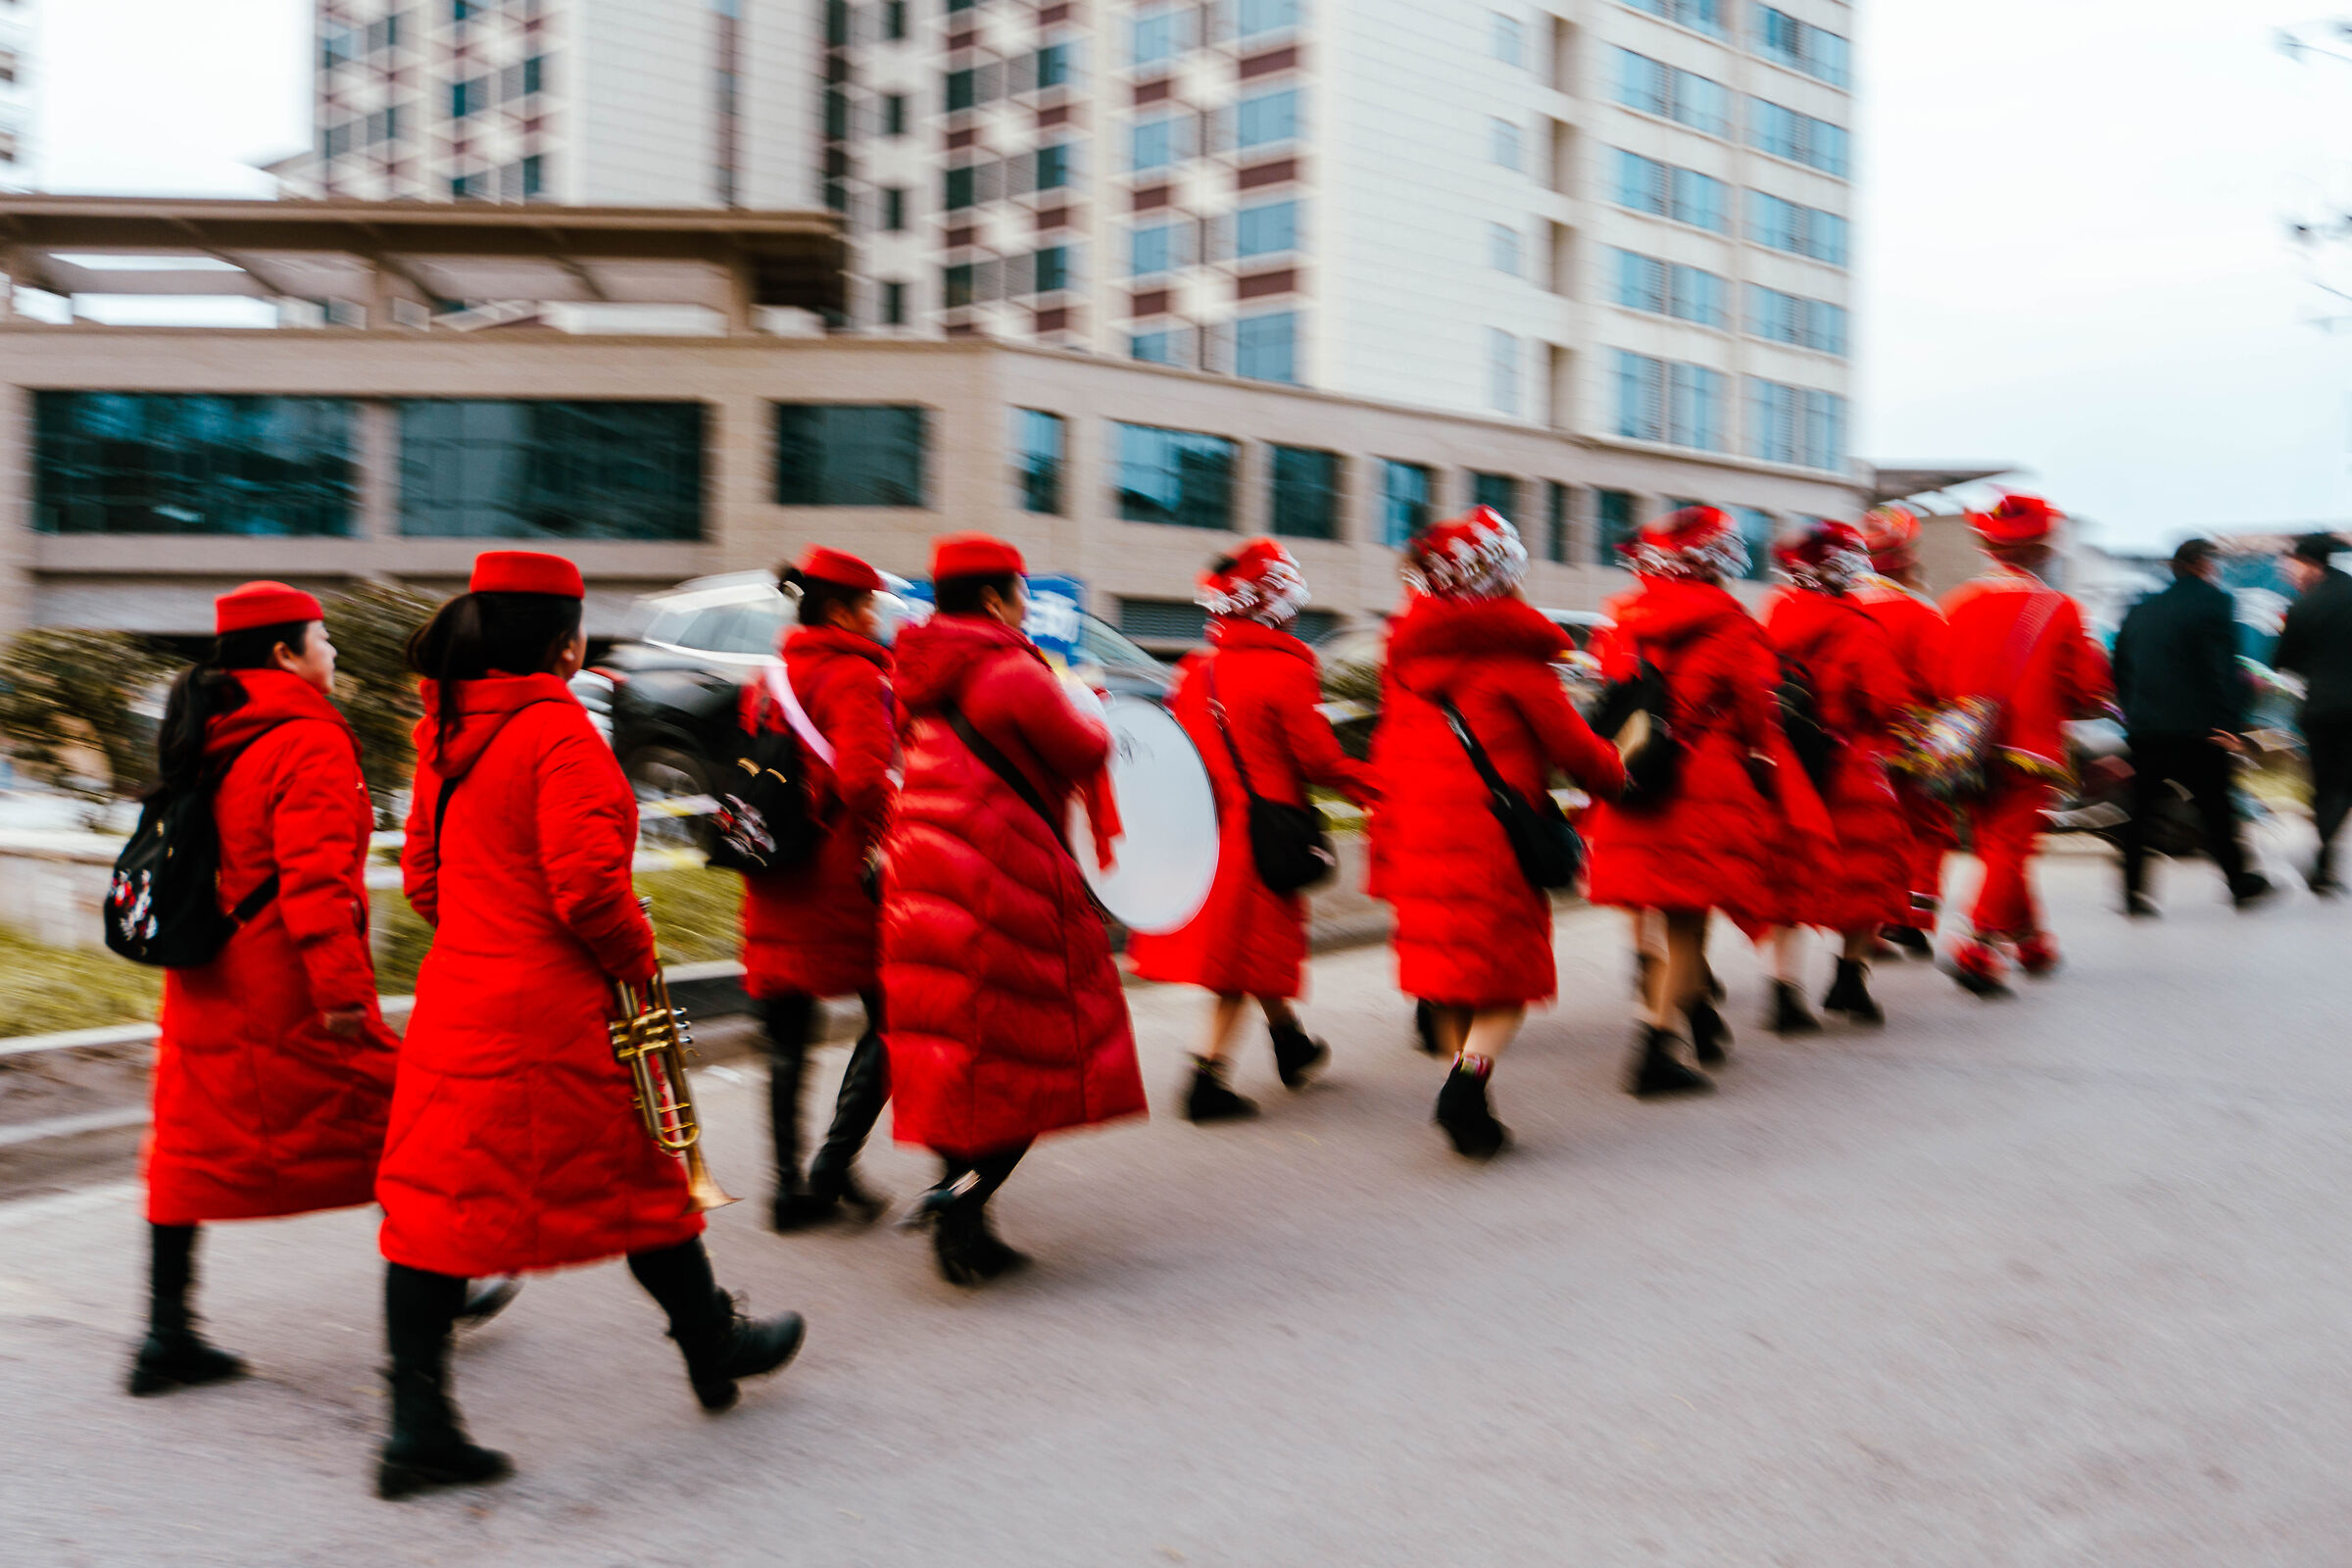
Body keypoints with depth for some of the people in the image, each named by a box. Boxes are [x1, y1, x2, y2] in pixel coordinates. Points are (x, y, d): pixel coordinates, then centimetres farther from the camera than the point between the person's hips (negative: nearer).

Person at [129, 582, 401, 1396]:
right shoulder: (309, 741, -15)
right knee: (388, 1119, 8)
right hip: (286, 991, -8)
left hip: (207, 983, 9)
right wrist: (341, 984, -27)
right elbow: (315, 874, -25)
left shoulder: (216, 740, 12)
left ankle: (168, 1334, 14)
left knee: (196, 1145, 10)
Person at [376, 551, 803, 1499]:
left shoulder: (447, 732, 9)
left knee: (438, 1197, 6)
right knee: (635, 1179, 10)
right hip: (554, 1011, -7)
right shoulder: (558, 730, -16)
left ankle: (418, 1428, 8)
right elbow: (587, 883, -22)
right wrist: (637, 958, -6)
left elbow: (423, 873, 15)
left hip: (457, 992, 7)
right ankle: (712, 1345, 30)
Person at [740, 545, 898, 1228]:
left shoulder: (766, 681, 14)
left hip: (776, 889, 8)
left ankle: (790, 1187, 15)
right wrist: (889, 847, -14)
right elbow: (863, 777, -25)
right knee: (892, 1017, 6)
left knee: (788, 1038, 12)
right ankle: (834, 1164, 1)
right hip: (843, 881, -8)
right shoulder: (853, 675, -11)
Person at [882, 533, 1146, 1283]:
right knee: (1037, 1049, 2)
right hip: (1004, 881, -8)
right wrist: (1087, 714, 12)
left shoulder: (918, 677, 13)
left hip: (923, 882, 8)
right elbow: (1086, 755, -9)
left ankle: (961, 1226, 18)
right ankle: (964, 1190, -10)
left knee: (957, 1043, 13)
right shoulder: (1012, 672, -13)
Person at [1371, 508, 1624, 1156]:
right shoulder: (1513, 654, -8)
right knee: (1509, 979, 1)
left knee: (1453, 979, 13)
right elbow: (1569, 744, -4)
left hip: (1419, 834, 6)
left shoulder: (1407, 653, 11)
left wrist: (1387, 854, 22)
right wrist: (1616, 772, 16)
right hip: (1495, 838, -6)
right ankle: (1467, 1082, -19)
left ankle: (1469, 1110, 17)